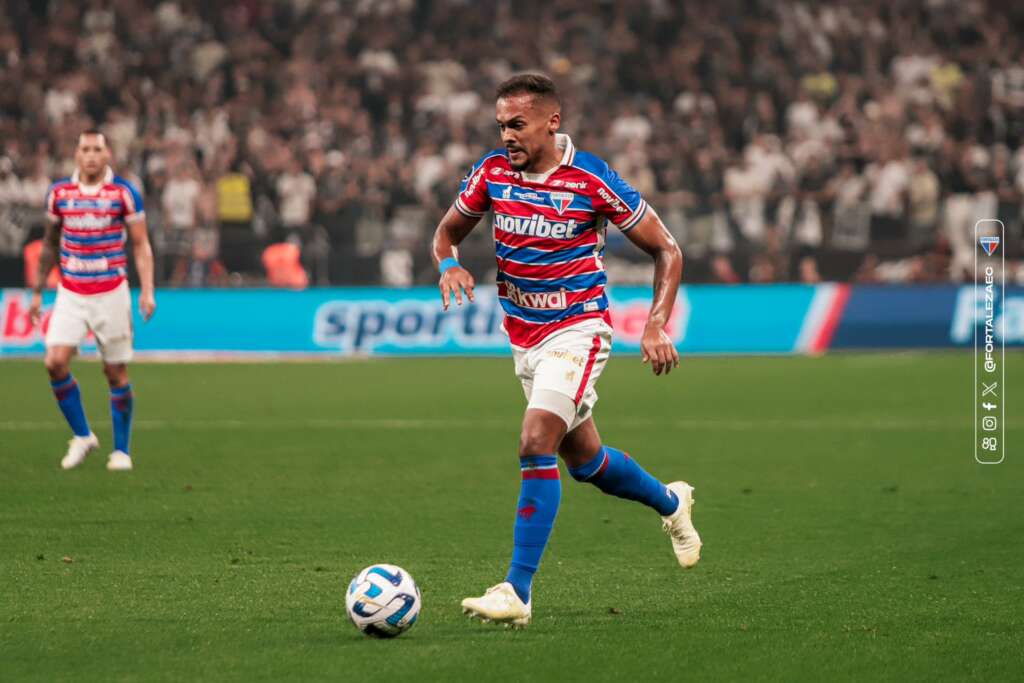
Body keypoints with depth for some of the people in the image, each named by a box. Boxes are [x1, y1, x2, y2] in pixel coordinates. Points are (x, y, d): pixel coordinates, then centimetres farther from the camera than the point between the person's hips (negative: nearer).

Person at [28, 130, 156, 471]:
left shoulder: (125, 193, -5)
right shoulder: (59, 192, 3)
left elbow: (141, 245, -2)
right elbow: (50, 244, 15)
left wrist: (147, 290, -14)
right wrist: (37, 292, 15)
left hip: (111, 294, -2)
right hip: (70, 294, 2)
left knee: (116, 373, 1)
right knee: (56, 361, -14)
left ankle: (121, 450, 14)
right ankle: (81, 436, 3)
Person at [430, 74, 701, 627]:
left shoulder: (593, 181, -16)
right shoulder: (492, 173, -4)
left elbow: (666, 251, -6)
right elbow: (447, 232, 12)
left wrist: (657, 327, -16)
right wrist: (449, 265, -12)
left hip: (577, 329, -6)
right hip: (522, 335, 6)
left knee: (536, 446, -23)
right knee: (584, 460, 18)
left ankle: (517, 591, -22)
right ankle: (670, 502, 47)